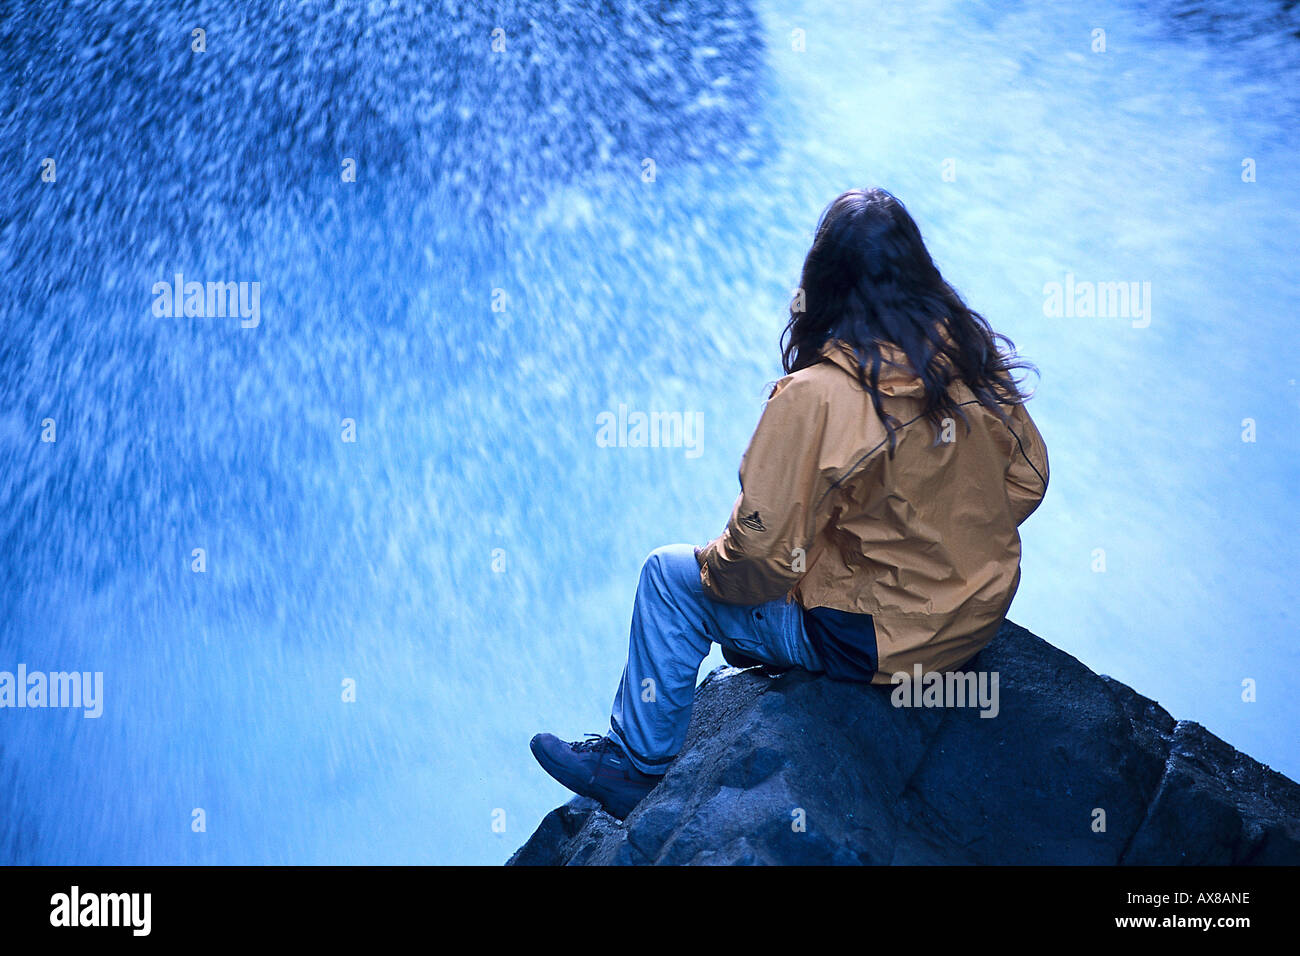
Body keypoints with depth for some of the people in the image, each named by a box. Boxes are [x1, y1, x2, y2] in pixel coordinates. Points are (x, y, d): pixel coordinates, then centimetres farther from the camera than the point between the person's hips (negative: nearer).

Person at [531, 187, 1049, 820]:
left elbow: (764, 554, -21)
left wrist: (713, 564, 2)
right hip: (980, 615, 7)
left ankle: (637, 764, 25)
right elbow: (1028, 480, 6)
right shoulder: (975, 354, -6)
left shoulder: (814, 398, -24)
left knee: (669, 576, 10)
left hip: (876, 643, -6)